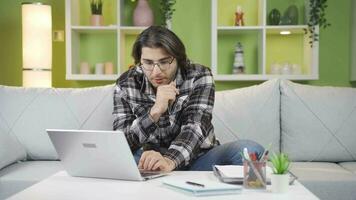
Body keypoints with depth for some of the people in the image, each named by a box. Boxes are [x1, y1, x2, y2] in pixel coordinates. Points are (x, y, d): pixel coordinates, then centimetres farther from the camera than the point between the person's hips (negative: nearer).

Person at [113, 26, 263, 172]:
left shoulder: (199, 77, -11)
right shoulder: (126, 84, -7)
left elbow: (195, 129, -25)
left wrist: (170, 161, -46)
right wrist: (155, 111, -31)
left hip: (198, 158, -1)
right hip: (153, 161, 2)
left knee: (251, 150, -27)